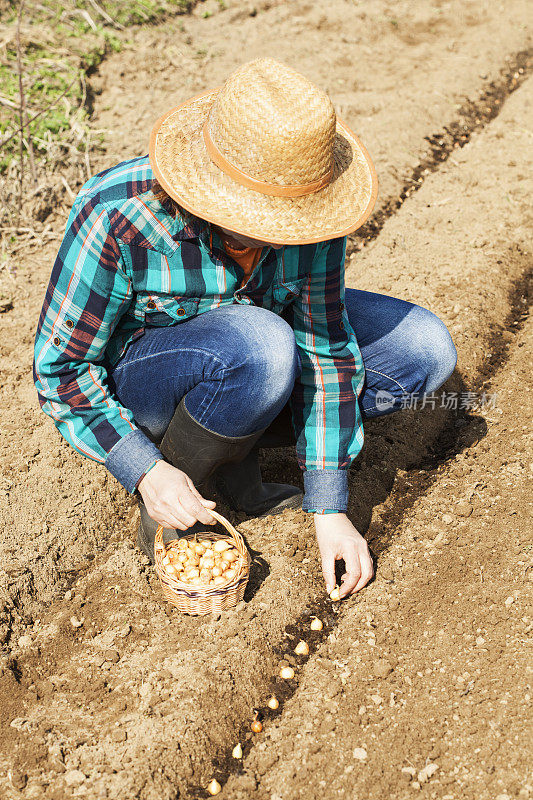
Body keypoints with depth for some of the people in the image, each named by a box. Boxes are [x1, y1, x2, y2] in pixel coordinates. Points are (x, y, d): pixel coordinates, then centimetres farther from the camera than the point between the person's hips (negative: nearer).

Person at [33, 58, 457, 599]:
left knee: (425, 349, -10)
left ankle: (234, 456, -1)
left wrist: (329, 508, -17)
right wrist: (145, 472, -32)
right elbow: (62, 366, -21)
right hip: (132, 379, -4)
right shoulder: (116, 217, -32)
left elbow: (323, 347, -16)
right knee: (257, 347, -39)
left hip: (257, 341, 5)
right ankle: (165, 513, -12)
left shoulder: (303, 206, -22)